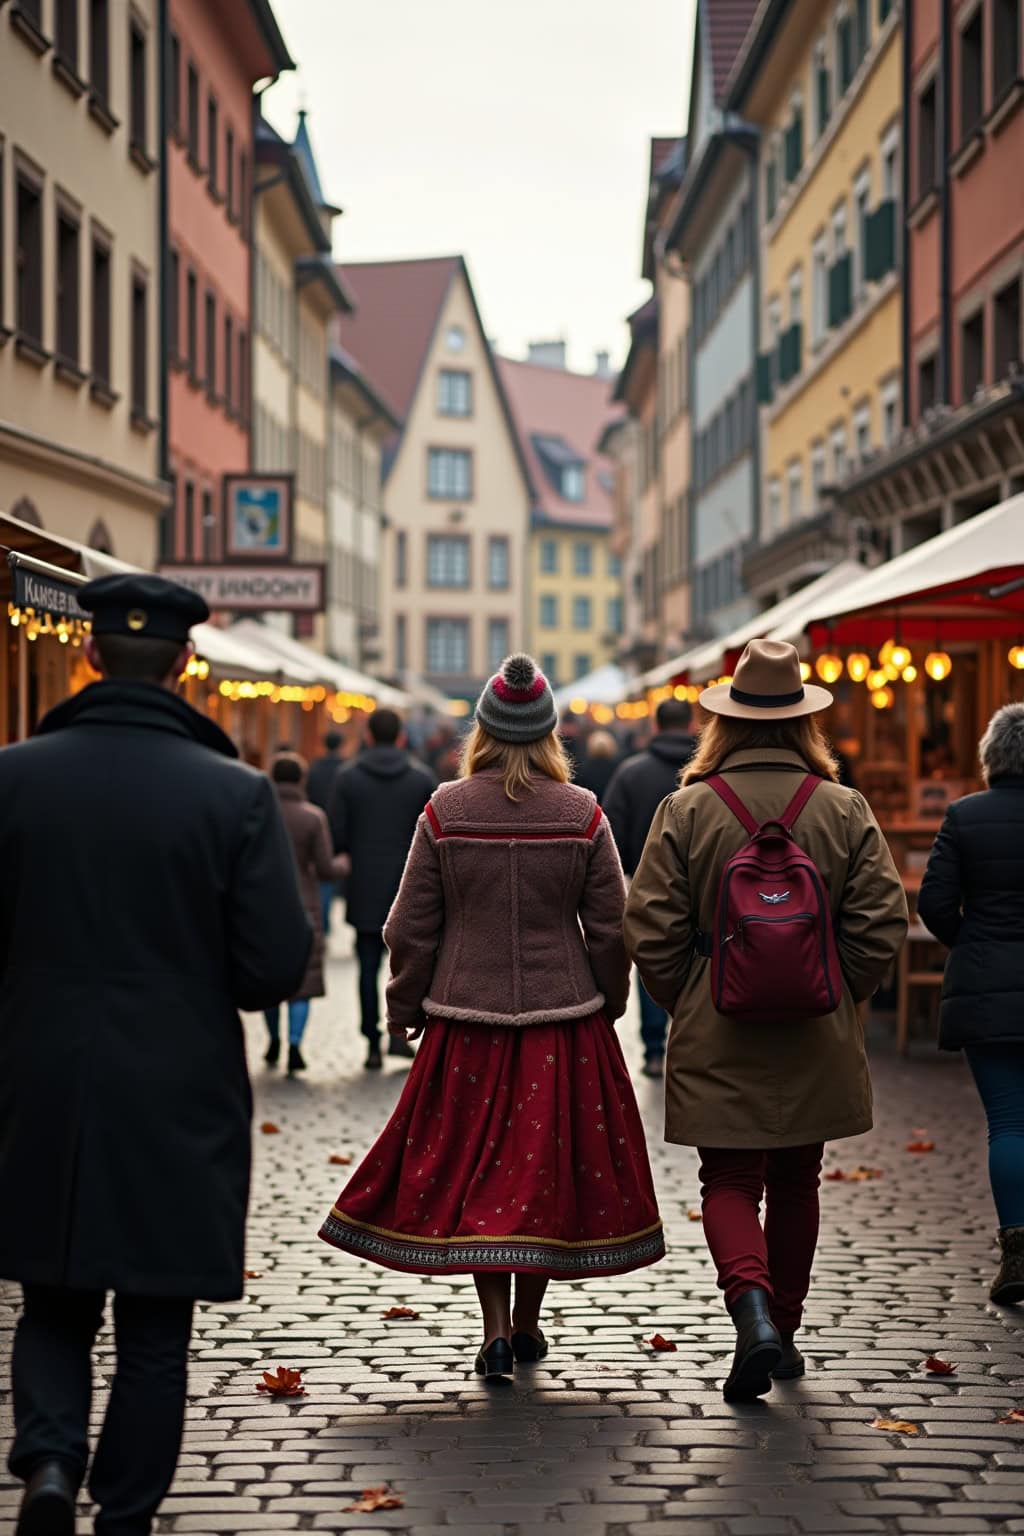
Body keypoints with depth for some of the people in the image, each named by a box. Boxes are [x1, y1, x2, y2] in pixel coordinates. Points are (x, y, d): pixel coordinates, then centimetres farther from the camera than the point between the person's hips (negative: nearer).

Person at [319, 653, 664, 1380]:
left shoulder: (445, 811, -5)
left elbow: (413, 926, -1)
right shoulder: (583, 814, -4)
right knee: (550, 1163, 11)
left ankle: (496, 1328, 0)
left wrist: (404, 1007, 11)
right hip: (563, 1020, 0)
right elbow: (610, 927, 1)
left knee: (474, 1171, 7)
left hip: (467, 1019, 0)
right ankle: (528, 1323, 20)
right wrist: (610, 1001, 15)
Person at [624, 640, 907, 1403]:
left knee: (729, 1182, 6)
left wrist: (687, 1007, 8)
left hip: (716, 1039, -2)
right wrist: (837, 1001, 9)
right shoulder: (846, 811, -4)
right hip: (817, 1040, 2)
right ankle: (784, 1331, 27)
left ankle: (753, 1305, -19)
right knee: (796, 1183, 17)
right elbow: (882, 925, -5)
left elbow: (652, 931, -8)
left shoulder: (686, 810, -8)